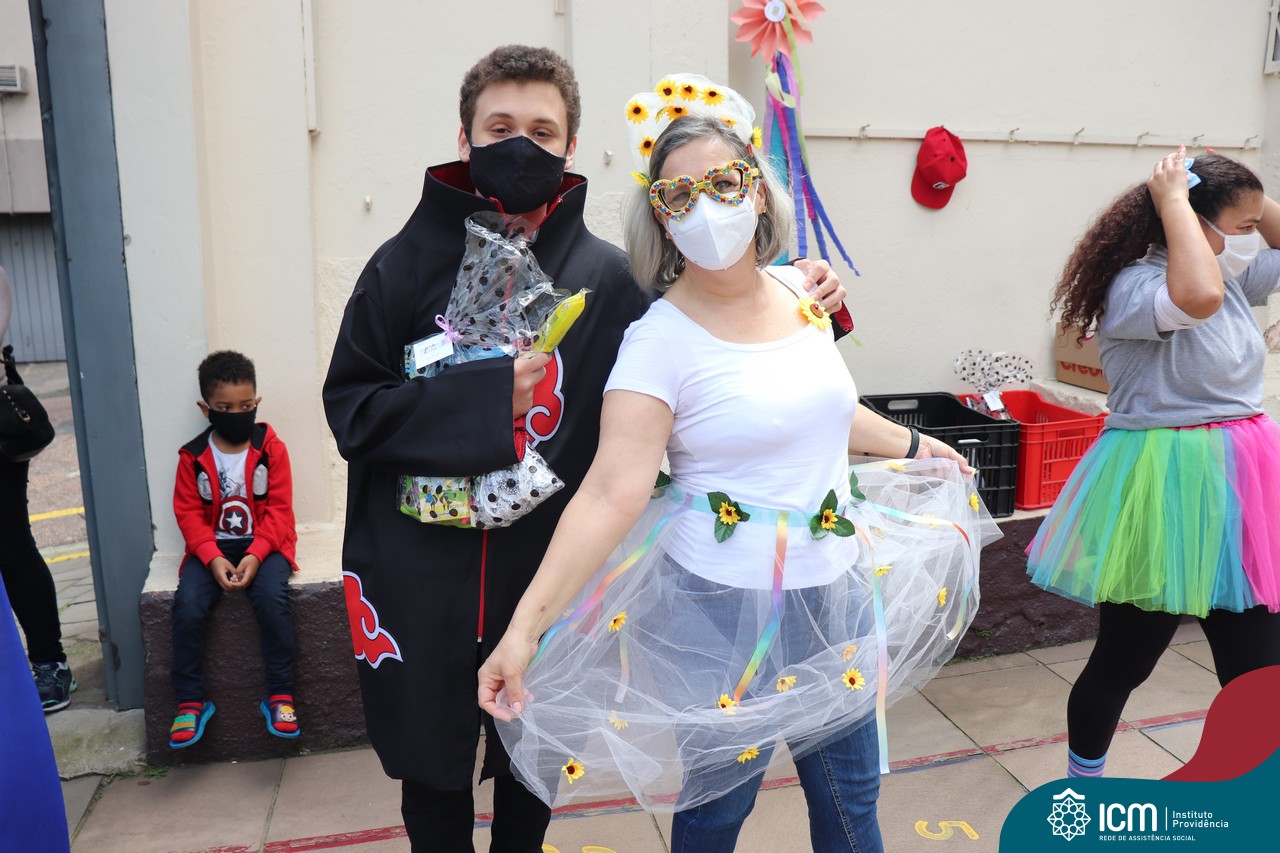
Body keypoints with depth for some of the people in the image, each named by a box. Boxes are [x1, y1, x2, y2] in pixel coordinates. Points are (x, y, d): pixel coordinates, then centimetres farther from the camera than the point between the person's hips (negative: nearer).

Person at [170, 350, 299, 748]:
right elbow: (189, 514, 0)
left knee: (273, 598, -29)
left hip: (264, 545, -2)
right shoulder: (193, 457, 2)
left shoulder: (271, 449, -2)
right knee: (187, 606, -22)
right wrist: (213, 558, -16)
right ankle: (190, 701, -5)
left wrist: (256, 554, -18)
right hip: (212, 548, 2)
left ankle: (280, 695, -15)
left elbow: (279, 510, -5)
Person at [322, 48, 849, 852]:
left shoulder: (606, 276, -3)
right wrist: (484, 397, -20)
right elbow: (352, 406, -7)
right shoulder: (409, 263, -5)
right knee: (432, 769, 18)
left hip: (548, 575, 1)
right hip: (422, 580, 0)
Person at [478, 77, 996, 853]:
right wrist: (525, 627, -32)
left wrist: (909, 443, 32)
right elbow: (610, 496, -24)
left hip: (836, 589, 5)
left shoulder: (801, 292, 1)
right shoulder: (661, 339, -17)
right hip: (726, 605, -5)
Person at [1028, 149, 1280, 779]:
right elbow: (1197, 297, -39)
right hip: (1164, 492, -8)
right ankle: (1082, 787, 35)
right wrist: (1173, 200, -26)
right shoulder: (1135, 286, -18)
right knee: (1123, 662, 11)